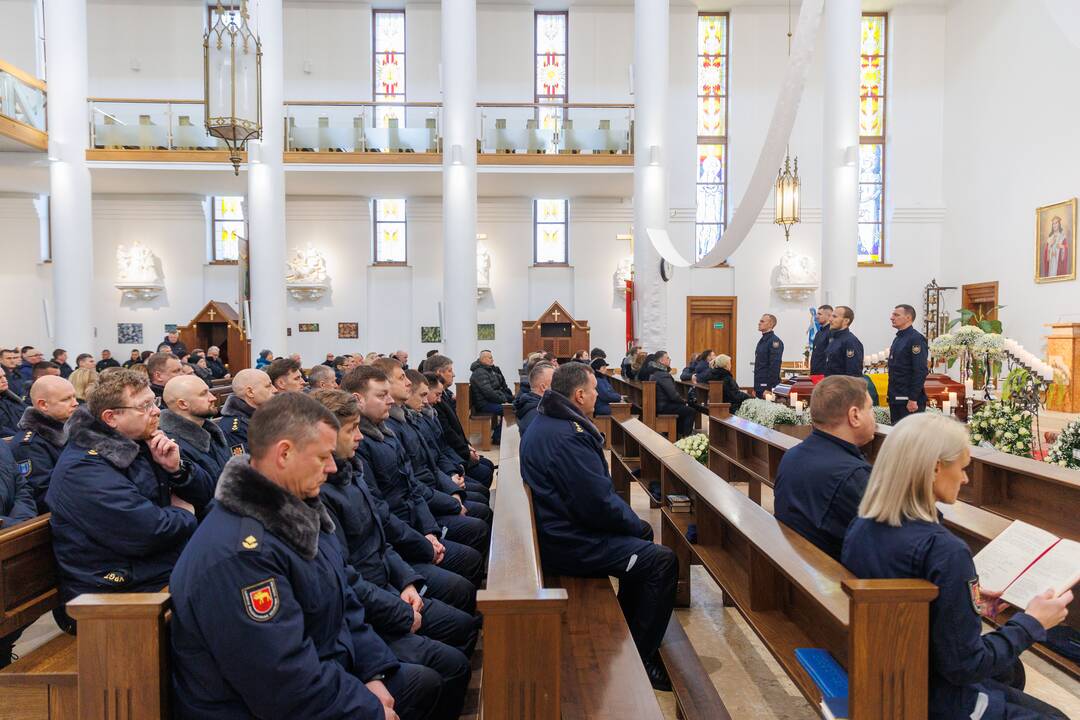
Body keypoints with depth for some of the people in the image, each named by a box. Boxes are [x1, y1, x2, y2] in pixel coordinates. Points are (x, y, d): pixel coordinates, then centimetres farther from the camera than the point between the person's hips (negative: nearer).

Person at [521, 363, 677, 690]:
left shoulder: (547, 423, 9)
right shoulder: (567, 437, -25)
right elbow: (598, 503, -26)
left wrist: (636, 524, 10)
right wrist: (635, 524, -7)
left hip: (561, 527, 11)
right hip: (570, 545, -11)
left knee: (643, 533, 24)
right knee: (663, 560, -10)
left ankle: (628, 625, 35)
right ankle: (642, 657, 2)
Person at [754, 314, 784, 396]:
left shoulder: (775, 341, -12)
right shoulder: (762, 341, 15)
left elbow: (775, 367, -19)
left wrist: (769, 389, -22)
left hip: (767, 387, -8)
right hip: (759, 386, 8)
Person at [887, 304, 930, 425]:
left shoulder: (916, 339, -12)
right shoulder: (897, 339, 15)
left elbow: (921, 372, -19)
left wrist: (913, 399, -21)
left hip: (909, 401, -9)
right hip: (895, 399, 9)